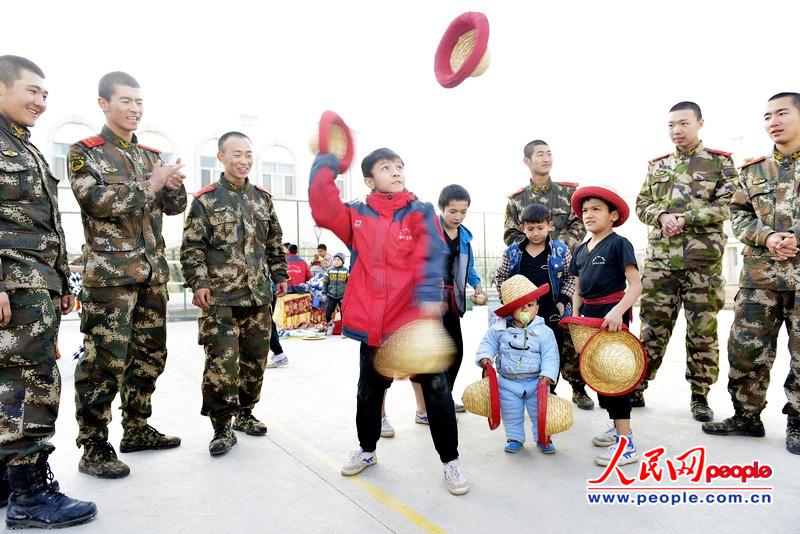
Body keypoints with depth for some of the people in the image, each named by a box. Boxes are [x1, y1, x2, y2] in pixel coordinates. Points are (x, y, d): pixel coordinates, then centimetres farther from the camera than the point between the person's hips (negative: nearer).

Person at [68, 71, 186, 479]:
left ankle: (136, 430, 26)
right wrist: (149, 185, -13)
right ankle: (93, 448, 8)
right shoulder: (84, 152, 0)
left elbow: (175, 207, 13)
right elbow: (97, 200, -16)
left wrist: (173, 183, -8)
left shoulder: (151, 155, 16)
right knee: (104, 360, -4)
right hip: (109, 273, -6)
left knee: (150, 355, 11)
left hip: (152, 272, 6)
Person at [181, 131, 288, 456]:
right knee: (221, 363, -6)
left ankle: (244, 414, 30)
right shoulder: (206, 200, -1)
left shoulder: (262, 198, 12)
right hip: (220, 298, -5)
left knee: (255, 359, 11)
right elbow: (192, 247, -3)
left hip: (258, 296, 5)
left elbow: (274, 243, 18)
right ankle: (222, 428, 9)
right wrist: (198, 283, -12)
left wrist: (280, 276, 14)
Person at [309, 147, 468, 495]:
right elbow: (322, 206, -9)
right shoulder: (358, 216, 6)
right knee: (369, 391, 19)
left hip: (416, 320, -2)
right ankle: (367, 450, 43)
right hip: (373, 323, 2)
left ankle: (450, 461, 22)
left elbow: (431, 256, -13)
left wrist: (429, 296, -27)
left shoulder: (421, 213, 1)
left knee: (437, 391, 4)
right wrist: (327, 162, -4)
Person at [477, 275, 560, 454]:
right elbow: (488, 343, -2)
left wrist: (548, 374, -22)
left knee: (539, 413, 12)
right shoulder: (499, 329, -10)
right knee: (511, 415, 14)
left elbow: (550, 356, -12)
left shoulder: (544, 331, -12)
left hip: (535, 382, -1)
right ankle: (515, 438, 34)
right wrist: (484, 357, -19)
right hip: (507, 382, 1)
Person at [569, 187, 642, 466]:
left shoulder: (618, 244, -10)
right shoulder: (580, 250, 11)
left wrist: (618, 311, -31)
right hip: (589, 314, 8)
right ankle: (618, 425, 33)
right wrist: (575, 315, 0)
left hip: (612, 314, -8)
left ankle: (626, 443, -2)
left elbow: (635, 285, -17)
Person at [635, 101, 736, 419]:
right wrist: (662, 217, -9)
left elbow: (727, 205, -4)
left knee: (702, 330, 4)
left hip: (703, 259, -2)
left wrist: (685, 218, -15)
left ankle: (700, 395, 16)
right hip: (659, 258, 2)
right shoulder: (657, 165, 16)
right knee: (652, 325, 5)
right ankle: (637, 386, 13)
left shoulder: (720, 162, 6)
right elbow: (642, 205, 12)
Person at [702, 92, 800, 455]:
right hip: (759, 276, 3)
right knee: (746, 348, 3)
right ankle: (747, 416, 18)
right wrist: (767, 237, -10)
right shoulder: (753, 171, 13)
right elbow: (739, 214, 8)